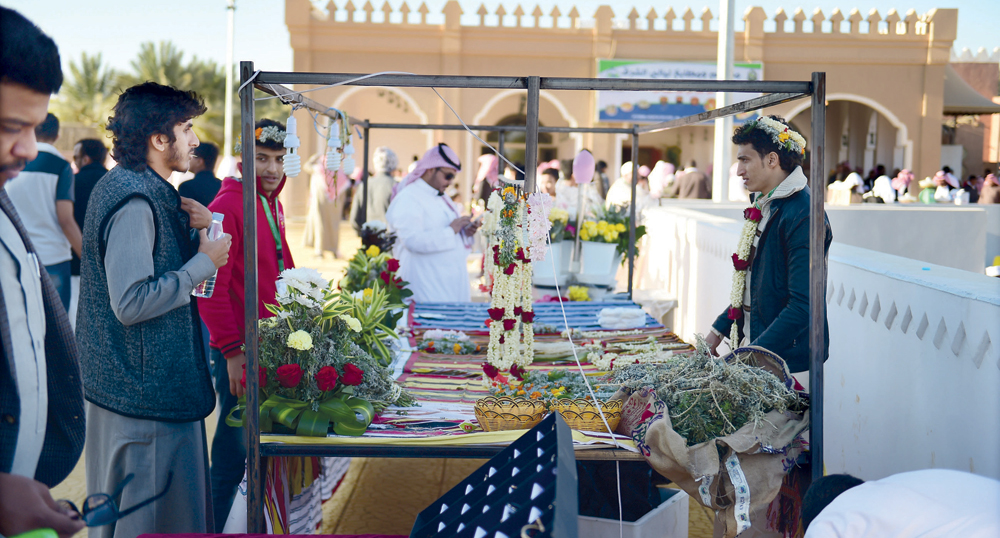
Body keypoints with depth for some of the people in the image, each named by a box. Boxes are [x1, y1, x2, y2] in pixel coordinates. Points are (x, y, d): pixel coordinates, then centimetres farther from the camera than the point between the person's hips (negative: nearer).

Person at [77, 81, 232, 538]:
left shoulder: (144, 190, 11)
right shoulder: (134, 200, -21)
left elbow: (161, 266, 20)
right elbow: (132, 303, -27)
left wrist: (196, 230, 1)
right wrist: (204, 262, -18)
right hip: (147, 394, -11)